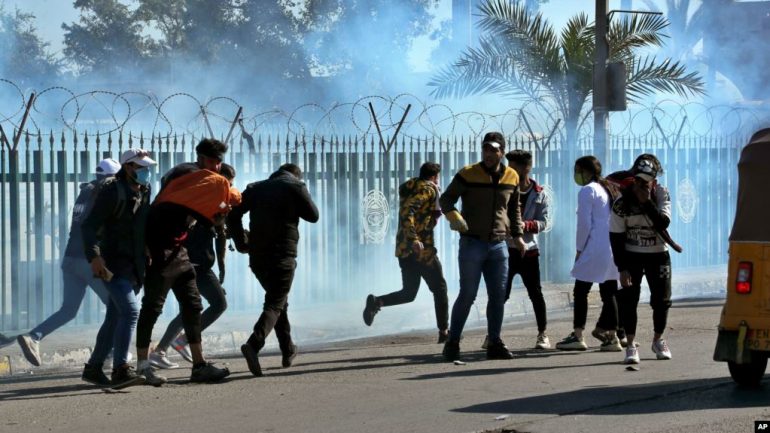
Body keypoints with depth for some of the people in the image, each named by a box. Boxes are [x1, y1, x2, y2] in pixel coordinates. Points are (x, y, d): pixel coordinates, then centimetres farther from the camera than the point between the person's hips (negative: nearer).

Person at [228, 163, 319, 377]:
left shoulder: (255, 188, 12)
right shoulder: (296, 186, -1)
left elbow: (233, 215, 4)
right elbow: (313, 215, 5)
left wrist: (242, 244, 9)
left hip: (257, 256, 5)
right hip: (283, 256, -5)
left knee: (278, 299, 22)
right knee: (275, 304, -5)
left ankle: (288, 351, 28)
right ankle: (254, 344, -31)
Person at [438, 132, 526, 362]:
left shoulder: (511, 177, 7)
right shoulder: (468, 174, -6)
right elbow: (446, 199, -1)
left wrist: (517, 235, 14)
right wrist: (454, 216, -20)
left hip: (499, 245, 4)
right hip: (472, 243, -4)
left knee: (498, 296, 5)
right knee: (468, 295, -5)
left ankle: (495, 344, 13)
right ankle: (452, 343, 5)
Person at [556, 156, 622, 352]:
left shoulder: (587, 191, -8)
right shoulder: (609, 189, 15)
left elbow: (584, 224, -12)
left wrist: (579, 249, -2)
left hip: (595, 250, -7)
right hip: (613, 248, 7)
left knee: (580, 292, 0)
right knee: (609, 293, 8)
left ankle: (577, 336, -1)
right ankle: (612, 337, 6)